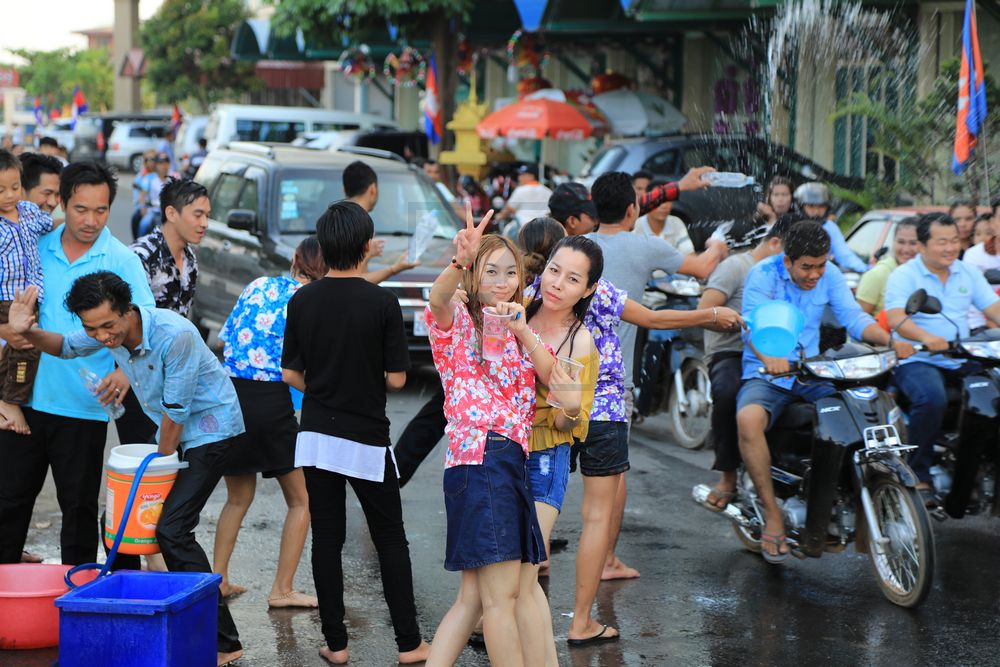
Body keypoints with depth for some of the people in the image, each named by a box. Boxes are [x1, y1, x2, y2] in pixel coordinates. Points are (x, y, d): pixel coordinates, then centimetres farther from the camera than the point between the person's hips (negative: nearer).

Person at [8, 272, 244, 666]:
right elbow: (66, 347, 12)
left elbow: (176, 409, -23)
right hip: (173, 431, 9)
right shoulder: (108, 331, -7)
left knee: (172, 529, -20)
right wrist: (28, 332, -9)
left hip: (209, 429, -9)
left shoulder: (173, 334, -31)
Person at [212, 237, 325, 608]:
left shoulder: (257, 285, 9)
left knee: (238, 498, 23)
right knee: (300, 500, 11)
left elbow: (225, 338, 14)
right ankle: (282, 590, 8)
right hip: (272, 401, -5)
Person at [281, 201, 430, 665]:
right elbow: (396, 378, -9)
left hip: (315, 434, 3)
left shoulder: (302, 301, -2)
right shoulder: (382, 303, -12)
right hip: (367, 439, -3)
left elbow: (291, 374, 1)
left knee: (327, 539, 8)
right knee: (390, 540, 9)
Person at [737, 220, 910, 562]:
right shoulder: (763, 275, -11)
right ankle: (772, 513, -23)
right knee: (748, 420, -37)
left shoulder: (830, 275, 4)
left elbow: (853, 316, -3)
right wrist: (769, 357, -47)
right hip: (766, 374, -4)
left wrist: (889, 341, -24)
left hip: (812, 372, 5)